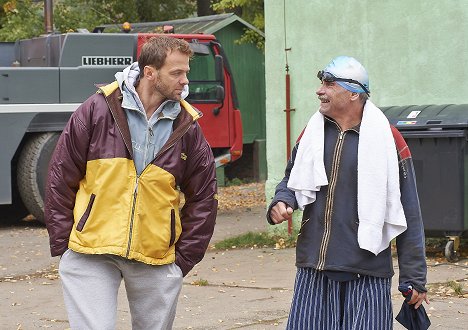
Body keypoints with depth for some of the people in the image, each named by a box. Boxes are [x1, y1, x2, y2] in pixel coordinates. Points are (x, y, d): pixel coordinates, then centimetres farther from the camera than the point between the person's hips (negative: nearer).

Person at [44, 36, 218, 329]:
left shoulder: (187, 127, 2)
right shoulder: (99, 110, -4)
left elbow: (204, 199, 10)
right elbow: (61, 178, 1)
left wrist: (182, 259, 6)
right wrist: (62, 244, -1)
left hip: (156, 260, 3)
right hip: (90, 254, -3)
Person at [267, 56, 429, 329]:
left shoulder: (387, 140, -5)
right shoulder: (313, 133, 10)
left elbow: (408, 215, -2)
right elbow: (292, 181, 23)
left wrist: (415, 278, -2)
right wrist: (282, 203, -2)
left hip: (367, 276, -4)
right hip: (313, 271, 4)